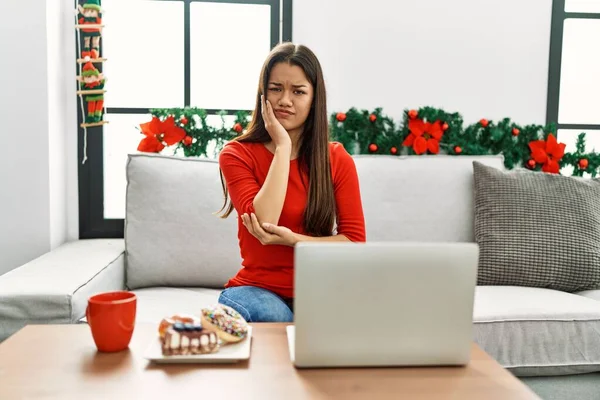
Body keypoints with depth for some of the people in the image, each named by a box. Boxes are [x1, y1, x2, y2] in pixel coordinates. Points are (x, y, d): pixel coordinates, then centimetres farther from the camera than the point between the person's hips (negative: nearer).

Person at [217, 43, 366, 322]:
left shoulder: (338, 160, 2)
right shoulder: (236, 154, -2)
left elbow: (355, 241, -3)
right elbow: (263, 221, -19)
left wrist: (292, 239, -19)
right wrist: (283, 146, -15)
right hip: (258, 287, -2)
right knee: (275, 317, -36)